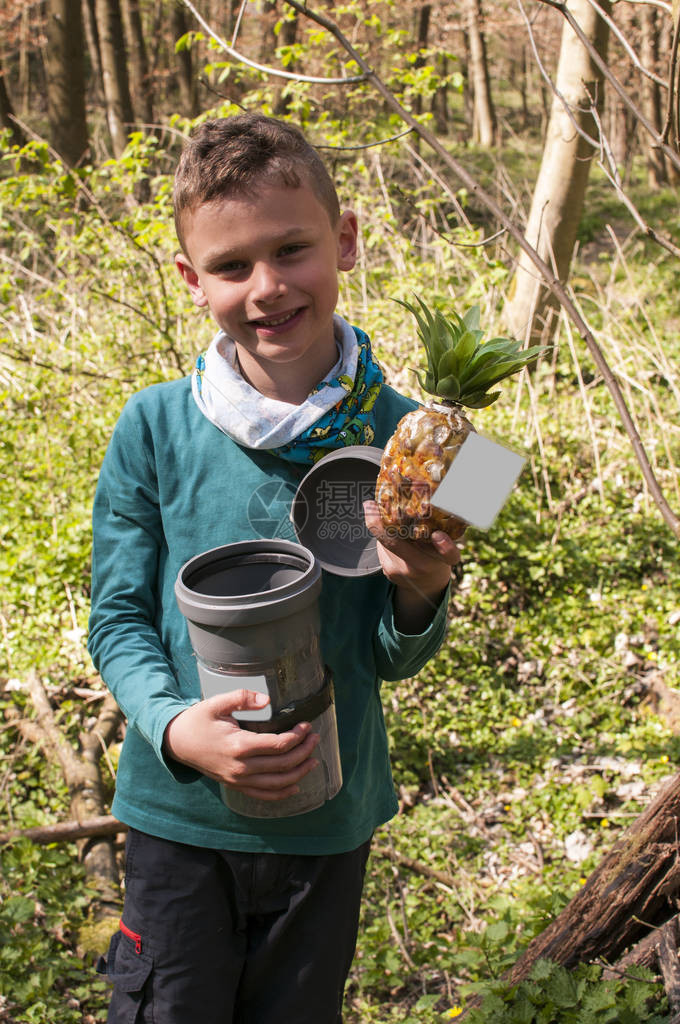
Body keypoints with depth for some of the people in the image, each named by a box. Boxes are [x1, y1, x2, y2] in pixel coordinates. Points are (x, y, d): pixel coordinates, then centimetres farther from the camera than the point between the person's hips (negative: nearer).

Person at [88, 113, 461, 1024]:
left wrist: (418, 597, -24)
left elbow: (390, 658, -3)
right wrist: (174, 726, -22)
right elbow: (119, 616, -5)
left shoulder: (397, 436, -11)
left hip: (329, 815, 1)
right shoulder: (153, 429, -13)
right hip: (178, 808, -1)